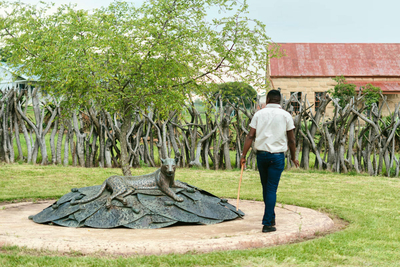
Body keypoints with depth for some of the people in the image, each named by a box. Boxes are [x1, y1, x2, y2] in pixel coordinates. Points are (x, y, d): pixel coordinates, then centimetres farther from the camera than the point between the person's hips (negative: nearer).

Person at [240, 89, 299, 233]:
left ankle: (271, 218, 29)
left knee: (266, 187, 16)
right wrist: (293, 157, 13)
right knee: (271, 189, -1)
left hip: (261, 154, 2)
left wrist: (243, 155, -1)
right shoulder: (285, 115, 1)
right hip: (277, 156, -2)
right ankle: (267, 223, -5)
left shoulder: (259, 114, 4)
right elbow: (291, 140, 1)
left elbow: (250, 136, -2)